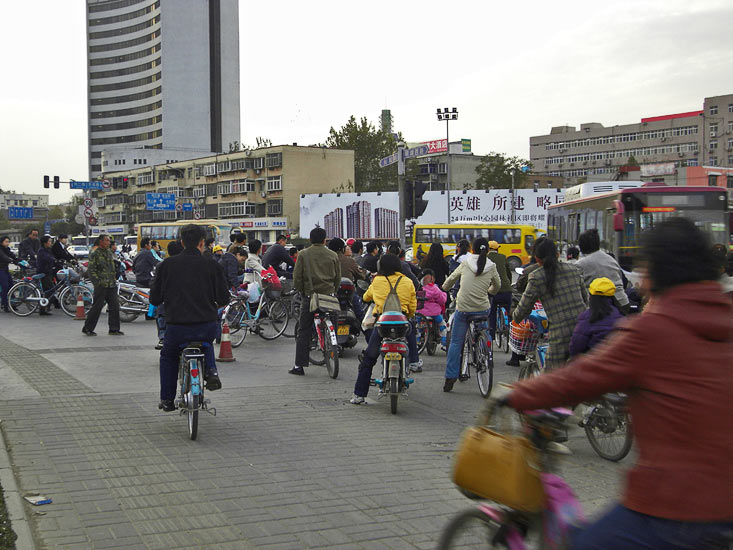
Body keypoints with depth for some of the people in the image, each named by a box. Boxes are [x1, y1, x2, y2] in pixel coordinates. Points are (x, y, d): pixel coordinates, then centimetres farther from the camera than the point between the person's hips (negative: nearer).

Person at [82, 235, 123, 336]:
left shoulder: (109, 252, 15)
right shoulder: (95, 254, -8)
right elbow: (90, 271, -11)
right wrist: (98, 281, -17)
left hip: (111, 285, 7)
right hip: (101, 285, -7)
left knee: (115, 306, 3)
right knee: (97, 307, -3)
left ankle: (114, 329, 9)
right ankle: (87, 329, 7)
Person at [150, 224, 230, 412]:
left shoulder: (168, 265, 0)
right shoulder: (212, 266, -1)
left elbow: (154, 299, 3)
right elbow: (224, 299, 0)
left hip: (177, 327, 0)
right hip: (207, 328, 0)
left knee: (167, 356, 30)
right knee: (206, 343, 36)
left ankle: (167, 399, 28)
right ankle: (211, 371, 10)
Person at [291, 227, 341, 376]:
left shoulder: (303, 254, -2)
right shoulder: (333, 255, 4)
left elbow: (297, 276, -4)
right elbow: (338, 277, 9)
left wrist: (300, 290, 10)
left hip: (309, 295, -2)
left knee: (303, 332, 1)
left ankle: (299, 365, -2)